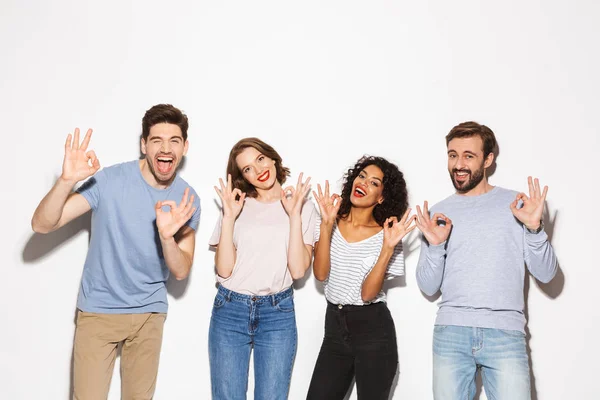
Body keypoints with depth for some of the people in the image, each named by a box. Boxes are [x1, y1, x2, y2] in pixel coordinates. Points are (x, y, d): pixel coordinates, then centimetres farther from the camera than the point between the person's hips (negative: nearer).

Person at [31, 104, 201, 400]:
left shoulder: (187, 199, -7)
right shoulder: (109, 180, -18)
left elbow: (181, 271, -9)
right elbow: (42, 225, -20)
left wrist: (167, 237, -31)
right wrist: (67, 181, -39)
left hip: (149, 313, 3)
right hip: (98, 310, -3)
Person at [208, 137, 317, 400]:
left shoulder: (303, 207, 2)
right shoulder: (237, 205, 4)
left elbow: (298, 270, -9)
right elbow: (224, 269, -6)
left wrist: (294, 215, -13)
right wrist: (229, 217, -12)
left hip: (278, 312, -1)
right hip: (230, 310, 1)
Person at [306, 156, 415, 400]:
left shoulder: (384, 235, -7)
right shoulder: (330, 225, 1)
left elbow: (367, 293, -15)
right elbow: (320, 274, -12)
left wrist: (387, 248, -25)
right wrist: (326, 225, -18)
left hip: (373, 331, -3)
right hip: (334, 326, 3)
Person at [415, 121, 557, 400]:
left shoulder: (515, 204, 4)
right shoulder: (439, 213, 9)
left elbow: (545, 274, 1)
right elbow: (428, 288, 6)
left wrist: (534, 227, -14)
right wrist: (435, 246, -10)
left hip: (505, 333, -1)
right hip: (451, 331, 2)